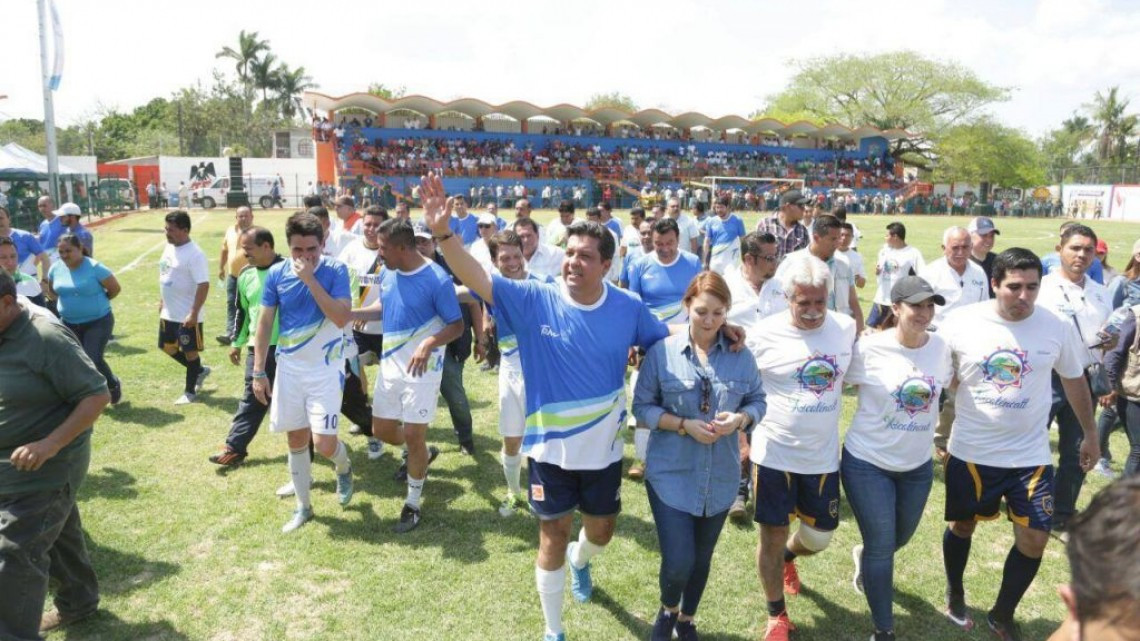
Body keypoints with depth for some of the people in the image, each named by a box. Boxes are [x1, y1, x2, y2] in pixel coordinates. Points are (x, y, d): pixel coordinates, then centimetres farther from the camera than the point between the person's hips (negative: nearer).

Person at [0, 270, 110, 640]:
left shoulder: (45, 338, -24)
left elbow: (97, 395, -23)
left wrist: (50, 445, -31)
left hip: (45, 470, -8)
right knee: (57, 536, 22)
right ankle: (77, 603, 40)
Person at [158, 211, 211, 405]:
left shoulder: (194, 254, -21)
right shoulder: (169, 247, 6)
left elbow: (203, 285, -24)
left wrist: (194, 313, -26)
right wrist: (162, 301, 21)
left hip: (187, 316, -9)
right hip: (169, 313, 9)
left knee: (190, 351, 4)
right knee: (168, 347, 19)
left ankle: (190, 392, 18)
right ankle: (199, 370, 37)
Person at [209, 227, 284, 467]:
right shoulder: (246, 275, 8)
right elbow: (242, 311, 19)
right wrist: (237, 342, 20)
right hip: (257, 347, 5)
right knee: (252, 398, 6)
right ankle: (235, 448, 9)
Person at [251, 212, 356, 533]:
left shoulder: (335, 270, -12)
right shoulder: (276, 273, -2)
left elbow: (342, 318, -23)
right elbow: (264, 322, 3)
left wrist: (310, 279, -26)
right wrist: (259, 372, 2)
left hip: (326, 369, -3)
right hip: (289, 368, 4)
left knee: (324, 443, -9)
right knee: (296, 439, 11)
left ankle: (344, 468, 27)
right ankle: (303, 507, 28)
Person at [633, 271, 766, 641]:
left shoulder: (741, 356, -4)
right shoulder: (662, 352, -10)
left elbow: (758, 401, 5)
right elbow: (642, 407, -7)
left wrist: (739, 419, -17)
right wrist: (684, 425, -20)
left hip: (720, 477, 3)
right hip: (671, 474, -3)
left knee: (701, 559, 18)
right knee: (678, 561, -6)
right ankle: (668, 609, 31)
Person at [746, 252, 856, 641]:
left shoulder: (846, 328, -5)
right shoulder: (764, 334, -14)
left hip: (823, 455, 4)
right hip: (774, 454, -3)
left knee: (819, 537, 16)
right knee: (772, 536, 8)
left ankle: (787, 557, 52)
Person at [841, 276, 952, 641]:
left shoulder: (941, 347, -6)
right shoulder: (870, 348, -19)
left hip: (918, 464, 5)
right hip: (867, 462, -5)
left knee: (900, 538, 22)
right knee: (882, 547, 2)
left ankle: (864, 557, 57)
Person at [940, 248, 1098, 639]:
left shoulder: (1059, 328, -8)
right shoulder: (961, 323, -13)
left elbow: (1074, 380, 9)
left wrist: (1090, 434, 17)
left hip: (1031, 456, 1)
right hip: (971, 452, -1)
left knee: (1034, 540, 2)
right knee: (962, 526, 16)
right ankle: (955, 596, 43)